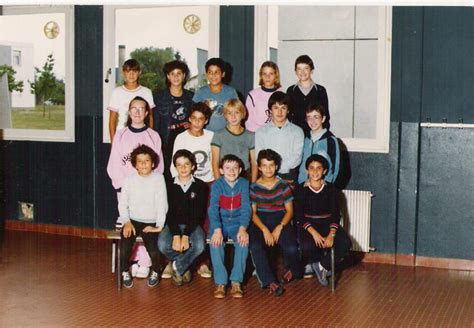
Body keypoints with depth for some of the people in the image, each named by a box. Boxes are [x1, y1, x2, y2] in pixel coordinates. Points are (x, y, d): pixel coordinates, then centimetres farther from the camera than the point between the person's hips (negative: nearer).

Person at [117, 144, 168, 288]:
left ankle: (155, 271, 10)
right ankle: (125, 272, 7)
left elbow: (162, 204, -4)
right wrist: (126, 222, -9)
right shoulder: (130, 179, 4)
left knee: (153, 250, -23)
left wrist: (159, 226, -13)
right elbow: (122, 203, 5)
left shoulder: (158, 178, -1)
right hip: (132, 221, 1)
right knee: (125, 247, -24)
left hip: (151, 223, -1)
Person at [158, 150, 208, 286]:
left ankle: (178, 266, -3)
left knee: (199, 246, -32)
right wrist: (176, 235, -20)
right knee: (163, 245, -30)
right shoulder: (169, 185, 3)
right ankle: (184, 266, 1)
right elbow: (169, 212, -5)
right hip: (173, 225, 1)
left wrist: (186, 235, -20)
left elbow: (199, 213, -6)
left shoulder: (201, 186, 1)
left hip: (192, 225, -1)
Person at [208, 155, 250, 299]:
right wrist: (217, 229, -35)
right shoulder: (217, 185, -7)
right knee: (216, 242, -31)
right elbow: (213, 208, -19)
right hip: (220, 223, 0)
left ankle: (236, 282, -26)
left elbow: (246, 207, -12)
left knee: (243, 241, -30)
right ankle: (220, 283, -25)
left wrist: (242, 228, -29)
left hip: (237, 222, 0)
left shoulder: (244, 183, -4)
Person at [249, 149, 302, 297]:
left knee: (291, 248, -26)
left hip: (280, 221, 0)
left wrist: (279, 227, -13)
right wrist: (264, 230, -15)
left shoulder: (283, 186, 6)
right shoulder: (254, 188, 5)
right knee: (255, 247, -32)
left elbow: (289, 211, 4)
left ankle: (291, 270, 10)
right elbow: (252, 213, 1)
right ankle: (270, 282, -26)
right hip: (260, 222, 0)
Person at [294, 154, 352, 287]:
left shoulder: (331, 189, 7)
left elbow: (336, 214, 1)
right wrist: (314, 233, -21)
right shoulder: (300, 190, 2)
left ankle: (322, 265, -5)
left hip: (328, 224, 2)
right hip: (308, 225, -2)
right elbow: (299, 216, -6)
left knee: (345, 243, -27)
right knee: (306, 247, -35)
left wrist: (331, 234, -18)